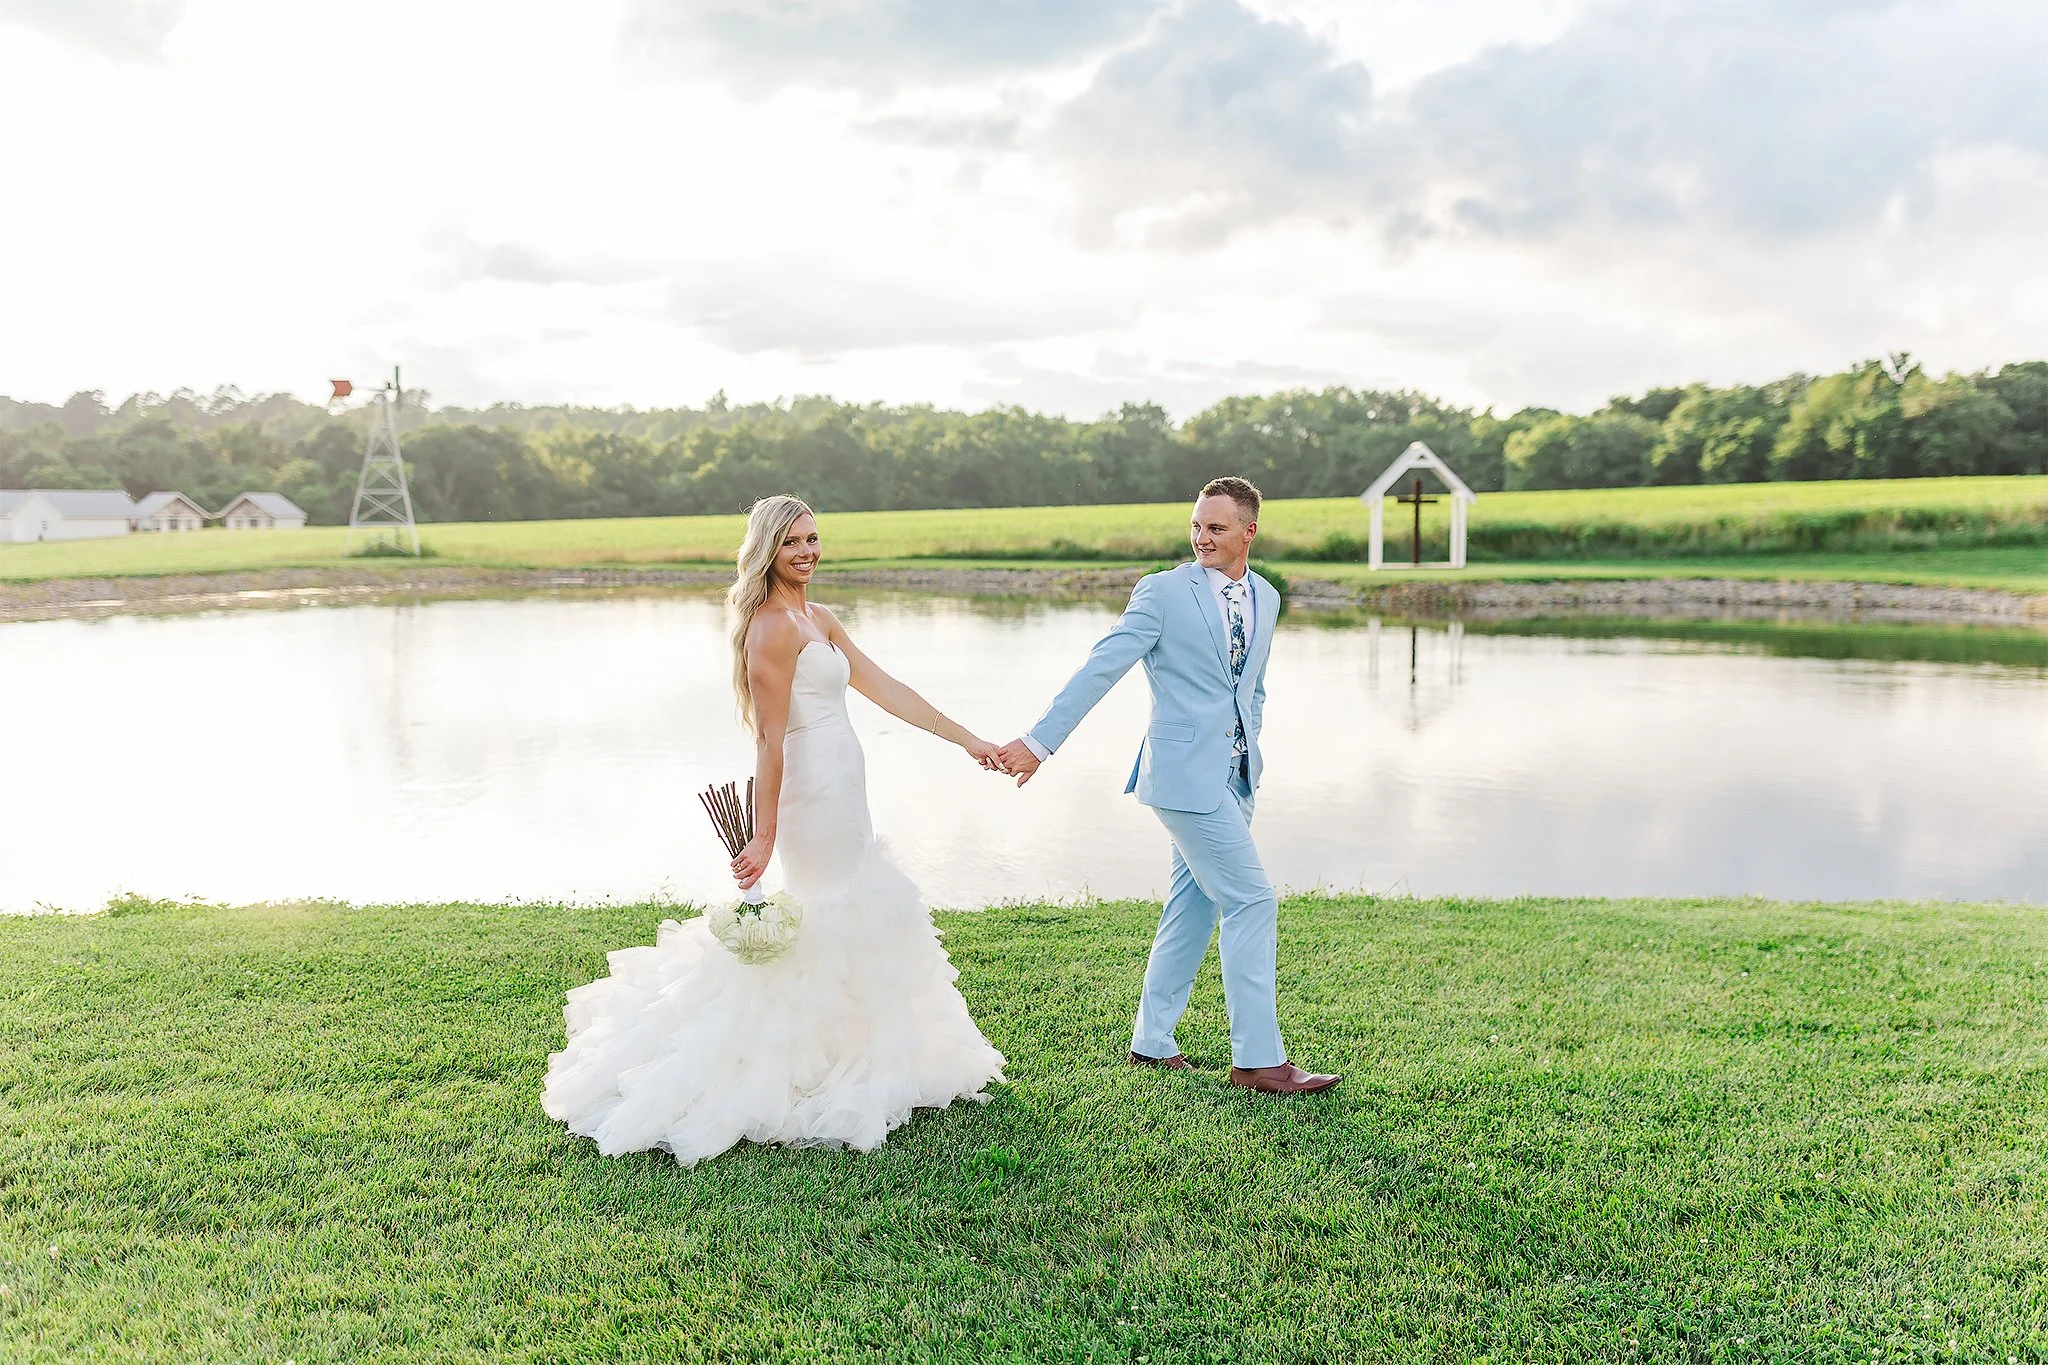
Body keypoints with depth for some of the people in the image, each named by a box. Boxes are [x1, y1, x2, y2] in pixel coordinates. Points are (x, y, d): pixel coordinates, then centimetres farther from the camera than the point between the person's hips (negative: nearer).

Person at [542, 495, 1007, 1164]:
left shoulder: (817, 619, 13)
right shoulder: (773, 626, -16)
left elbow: (886, 690, 12)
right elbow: (769, 739, -20)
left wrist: (967, 740, 10)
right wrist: (764, 838, -21)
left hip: (838, 792, 10)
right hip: (813, 792, -10)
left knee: (861, 925, 17)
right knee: (825, 932, -3)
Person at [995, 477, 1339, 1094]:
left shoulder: (1266, 598, 11)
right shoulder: (1163, 592, -9)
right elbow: (1099, 670, -13)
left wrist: (1248, 753, 17)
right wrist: (1039, 741, -18)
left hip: (1234, 776, 7)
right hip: (1186, 773, -7)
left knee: (1193, 906, 13)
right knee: (1251, 902, -8)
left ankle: (1151, 1041, 26)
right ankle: (1259, 1059, 1)